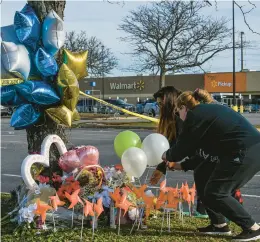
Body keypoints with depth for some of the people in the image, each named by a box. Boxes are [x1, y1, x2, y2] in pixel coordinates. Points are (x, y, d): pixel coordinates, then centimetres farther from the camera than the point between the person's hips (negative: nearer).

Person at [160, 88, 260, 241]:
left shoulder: (195, 115, -6)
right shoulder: (207, 111, 23)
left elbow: (184, 146, -1)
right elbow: (196, 147, 27)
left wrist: (167, 156, 19)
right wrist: (182, 165, 31)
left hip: (246, 153, -10)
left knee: (215, 192, -2)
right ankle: (219, 224, 26)